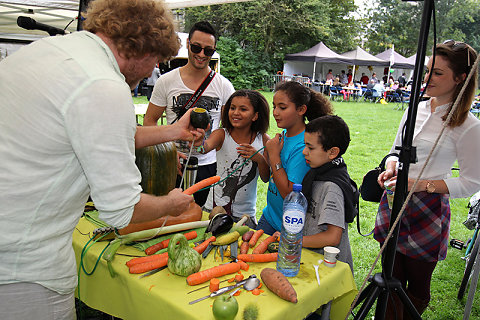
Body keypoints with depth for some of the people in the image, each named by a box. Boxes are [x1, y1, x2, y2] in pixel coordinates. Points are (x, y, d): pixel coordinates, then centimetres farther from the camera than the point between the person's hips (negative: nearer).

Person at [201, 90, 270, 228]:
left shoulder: (263, 140, -6)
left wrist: (259, 159, -21)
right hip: (215, 207, -1)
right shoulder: (221, 134, -10)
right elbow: (207, 146, -32)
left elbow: (266, 178, -3)